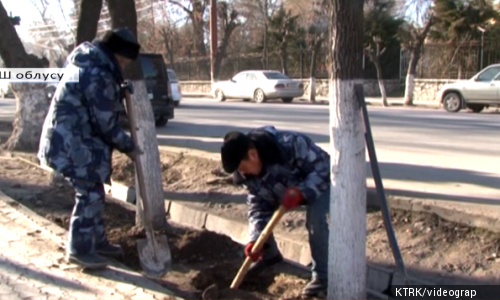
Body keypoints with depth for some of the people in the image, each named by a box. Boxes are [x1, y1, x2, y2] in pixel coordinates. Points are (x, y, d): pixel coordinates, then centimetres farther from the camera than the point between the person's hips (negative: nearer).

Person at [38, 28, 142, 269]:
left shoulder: (87, 64, 12)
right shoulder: (98, 76, -22)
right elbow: (105, 123, -19)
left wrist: (119, 90, 12)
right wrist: (129, 147, -8)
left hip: (73, 139, 11)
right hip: (71, 143, -11)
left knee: (93, 192, 16)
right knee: (89, 194, -5)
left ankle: (97, 241, 27)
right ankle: (79, 249, 6)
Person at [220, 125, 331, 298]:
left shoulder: (291, 144, -40)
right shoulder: (247, 173, -18)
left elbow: (323, 168, -32)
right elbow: (258, 205, -12)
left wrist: (302, 192, -46)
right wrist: (255, 238, -25)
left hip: (318, 183, -6)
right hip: (285, 189, 6)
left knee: (315, 219, -31)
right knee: (253, 208, -2)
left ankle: (322, 277, -15)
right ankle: (270, 255, 21)